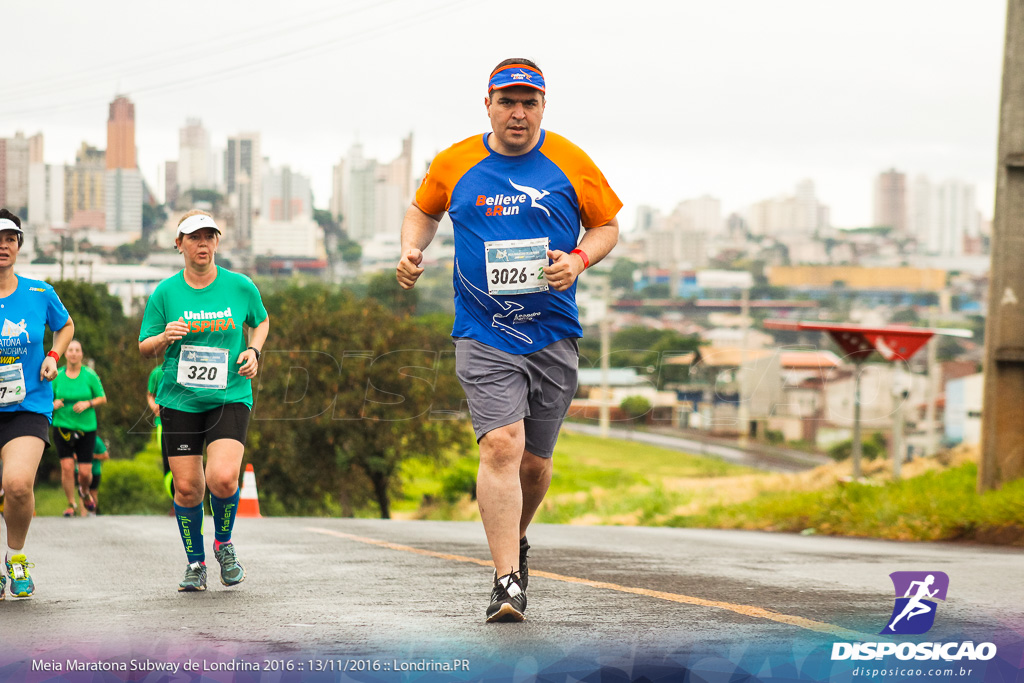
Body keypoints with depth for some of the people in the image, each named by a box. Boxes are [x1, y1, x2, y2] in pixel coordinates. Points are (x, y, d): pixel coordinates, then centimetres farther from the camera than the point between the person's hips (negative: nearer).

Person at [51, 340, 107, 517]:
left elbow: (103, 398, 4)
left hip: (86, 428, 0)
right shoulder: (57, 376, 1)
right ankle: (71, 504, 6)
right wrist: (53, 404, -13)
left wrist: (88, 404, -13)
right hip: (63, 427, 0)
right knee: (67, 467, -11)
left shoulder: (90, 375, -1)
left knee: (85, 472, -1)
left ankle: (85, 492, 33)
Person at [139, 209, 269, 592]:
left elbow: (261, 321, 21)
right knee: (187, 488, 0)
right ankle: (195, 562, 22)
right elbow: (145, 349, 7)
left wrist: (253, 351, 2)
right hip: (179, 400, 1)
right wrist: (164, 338, -15)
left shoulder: (241, 287, 2)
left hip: (230, 397, -1)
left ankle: (224, 544, 9)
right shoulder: (165, 293, 1)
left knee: (223, 478, -20)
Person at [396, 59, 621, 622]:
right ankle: (507, 583, -20)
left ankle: (515, 537, 42)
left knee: (534, 462, 9)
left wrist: (579, 259, -9)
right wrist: (412, 251, 1)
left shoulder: (571, 164, 1)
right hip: (483, 337, -2)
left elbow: (607, 226, 11)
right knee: (501, 445, -19)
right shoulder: (454, 165, 2)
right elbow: (423, 211, 20)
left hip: (554, 337, 2)